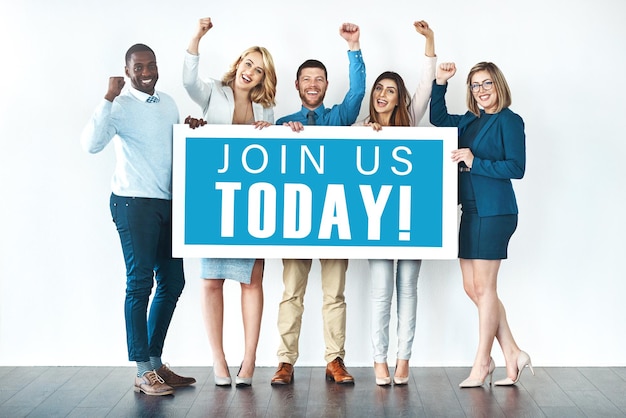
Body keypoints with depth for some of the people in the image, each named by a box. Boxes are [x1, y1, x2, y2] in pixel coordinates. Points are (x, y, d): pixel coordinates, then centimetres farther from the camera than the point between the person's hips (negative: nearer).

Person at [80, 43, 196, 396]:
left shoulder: (169, 103, 14)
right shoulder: (121, 106, -7)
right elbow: (92, 144, -24)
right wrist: (109, 98, -24)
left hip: (169, 203, 7)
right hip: (135, 203, -7)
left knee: (173, 281, 10)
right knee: (140, 283, -6)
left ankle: (156, 361, 21)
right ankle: (143, 371, 0)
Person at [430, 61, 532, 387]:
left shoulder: (509, 121, -7)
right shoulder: (470, 121, 14)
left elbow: (516, 167, -13)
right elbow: (438, 118, 28)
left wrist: (475, 162, -18)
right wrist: (440, 82, 15)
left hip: (494, 211, -8)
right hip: (471, 211, 8)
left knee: (483, 288, -2)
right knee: (472, 288, 8)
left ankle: (482, 363, 9)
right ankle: (513, 355, 16)